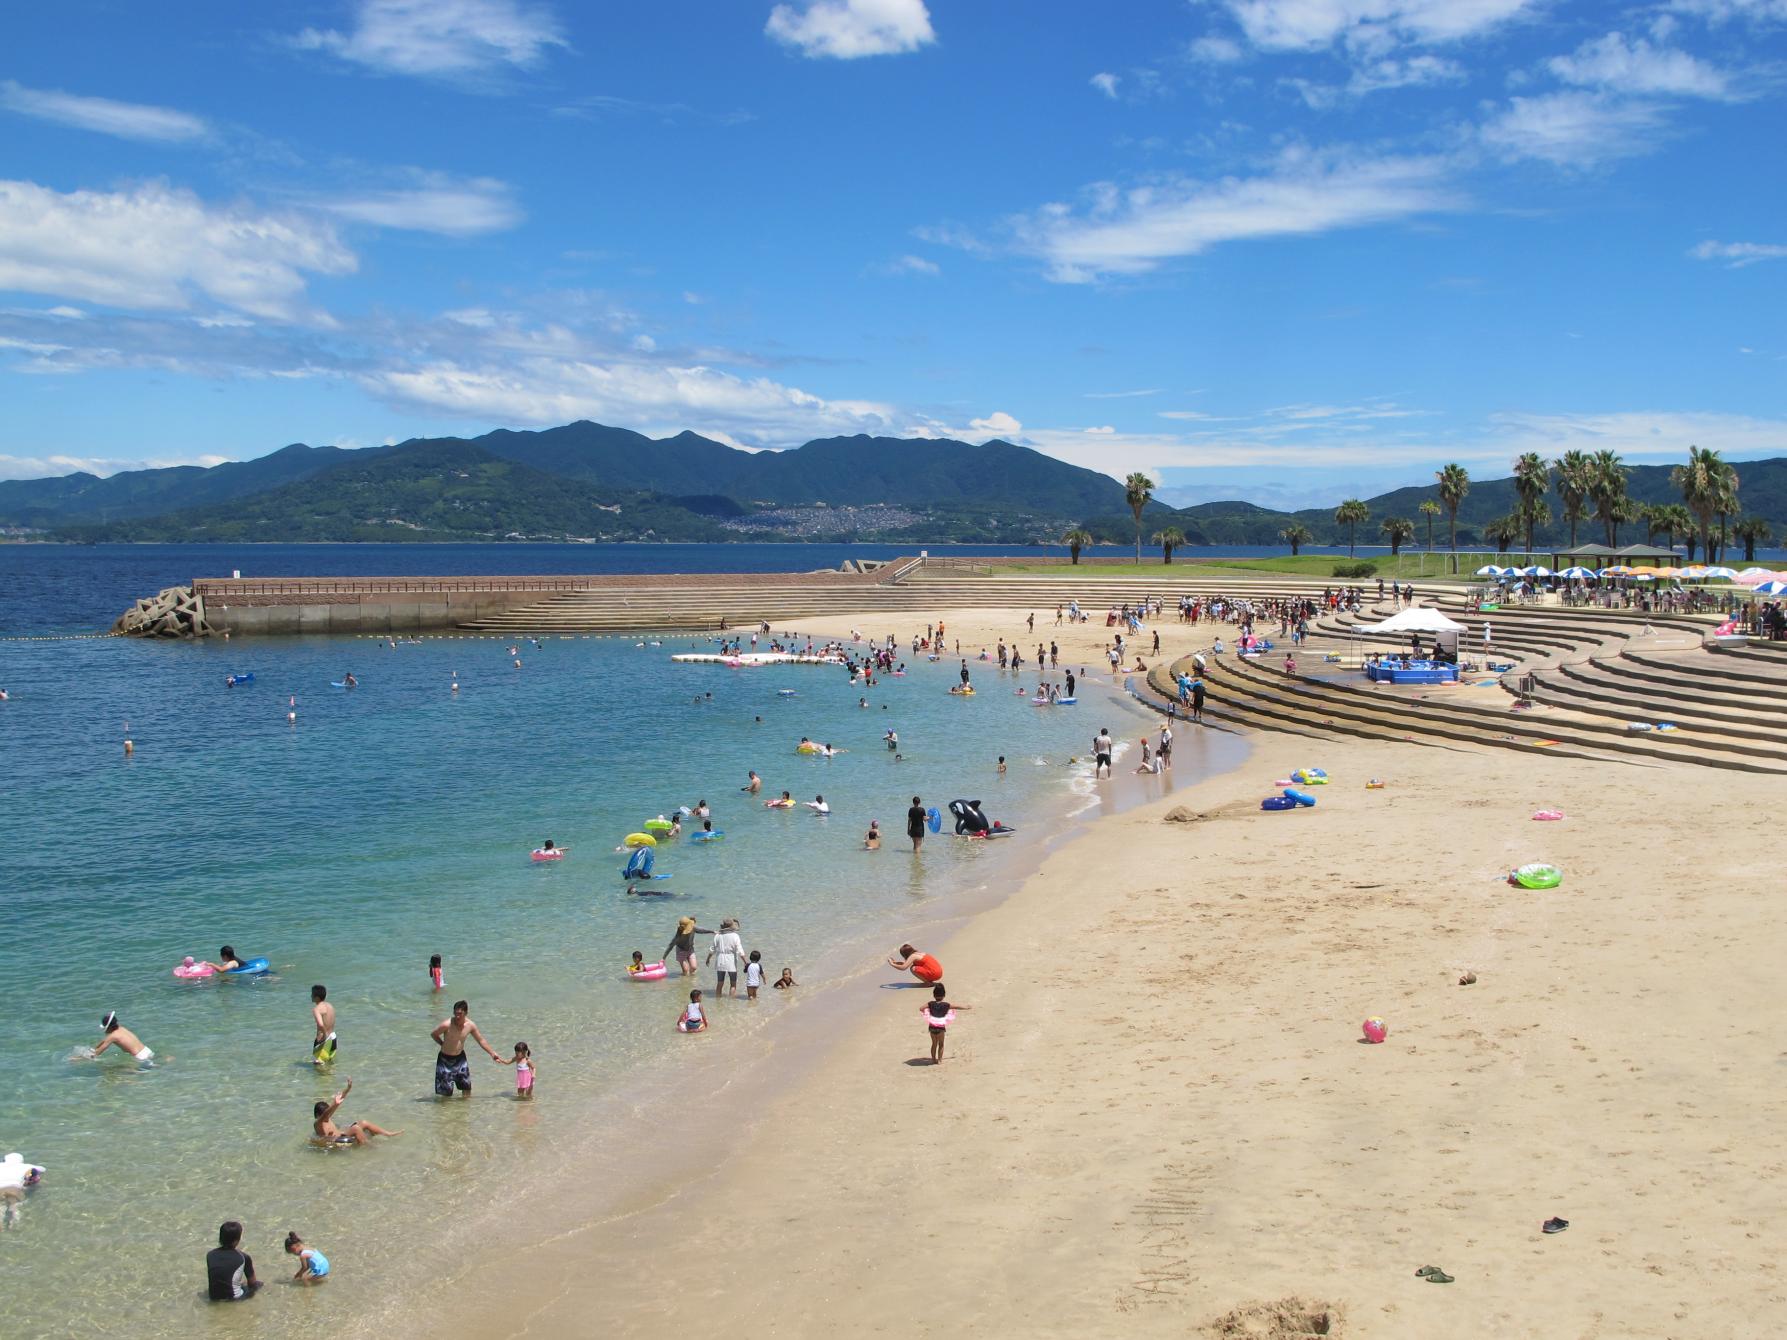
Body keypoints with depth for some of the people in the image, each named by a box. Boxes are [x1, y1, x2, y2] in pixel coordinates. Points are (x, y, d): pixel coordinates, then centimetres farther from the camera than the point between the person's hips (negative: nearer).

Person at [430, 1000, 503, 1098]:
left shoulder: (470, 1025, -10)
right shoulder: (447, 1025, -24)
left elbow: (481, 1041, 4)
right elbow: (433, 1034, -6)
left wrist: (493, 1053, 8)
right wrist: (444, 1045, -4)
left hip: (460, 1057, 4)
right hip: (445, 1058, -4)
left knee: (466, 1087, 10)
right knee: (446, 1092, -1)